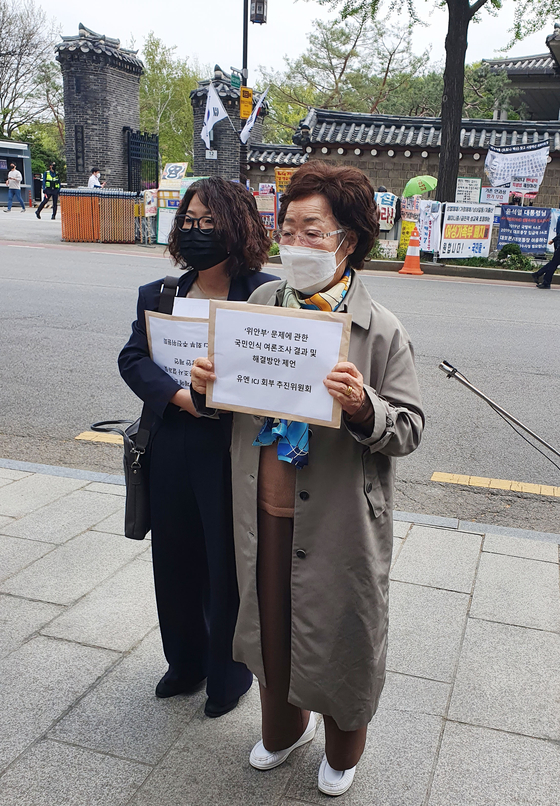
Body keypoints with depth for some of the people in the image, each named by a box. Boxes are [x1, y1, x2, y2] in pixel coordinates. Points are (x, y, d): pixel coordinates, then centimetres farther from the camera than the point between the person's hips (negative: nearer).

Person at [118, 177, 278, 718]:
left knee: (228, 570, 10)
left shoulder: (265, 294, -8)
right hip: (171, 454, 5)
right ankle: (186, 663, 43)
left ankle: (228, 674, 36)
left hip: (233, 456, -5)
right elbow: (132, 359, -2)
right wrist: (178, 395, -19)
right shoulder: (157, 295, 7)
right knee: (175, 563, 18)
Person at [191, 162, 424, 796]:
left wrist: (363, 406, -30)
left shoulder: (381, 331, -12)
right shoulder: (260, 305, 0)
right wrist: (204, 385, -10)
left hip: (337, 520, -4)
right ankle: (283, 726, 51)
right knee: (269, 622, 21)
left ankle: (342, 750, 45)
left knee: (339, 633, 14)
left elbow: (408, 428, -10)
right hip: (263, 510, 4)